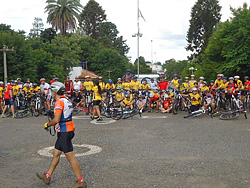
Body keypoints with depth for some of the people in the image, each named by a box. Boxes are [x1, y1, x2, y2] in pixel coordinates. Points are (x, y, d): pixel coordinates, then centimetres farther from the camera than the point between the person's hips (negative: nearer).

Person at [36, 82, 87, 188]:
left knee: (70, 156, -5)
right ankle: (47, 176, 32)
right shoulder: (67, 101, 14)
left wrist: (47, 124, -6)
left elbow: (56, 120, -23)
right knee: (56, 153, 18)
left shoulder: (60, 102, -16)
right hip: (66, 131, 10)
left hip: (64, 132, -10)